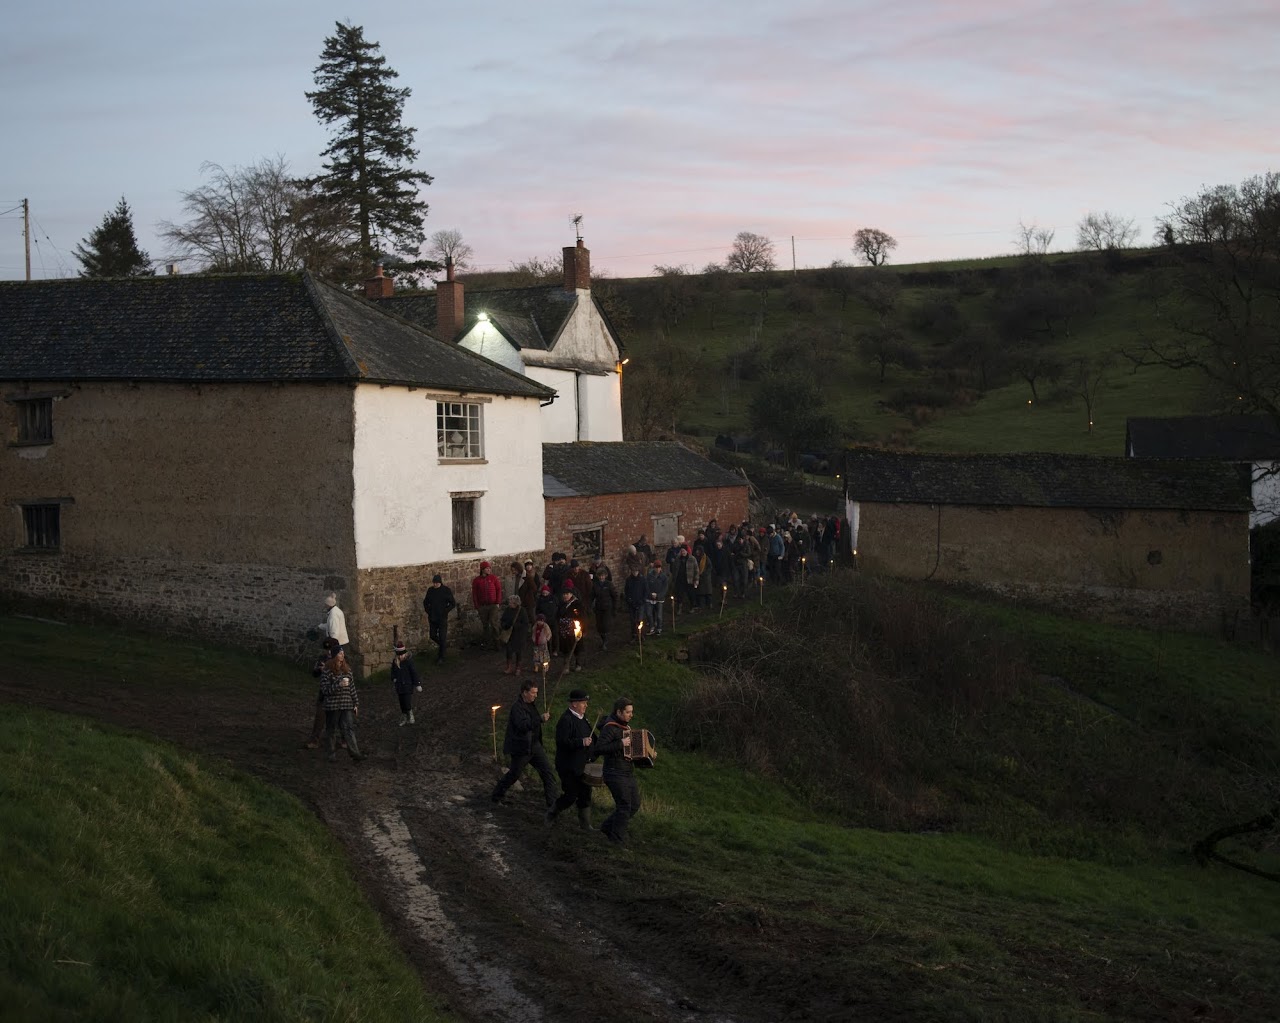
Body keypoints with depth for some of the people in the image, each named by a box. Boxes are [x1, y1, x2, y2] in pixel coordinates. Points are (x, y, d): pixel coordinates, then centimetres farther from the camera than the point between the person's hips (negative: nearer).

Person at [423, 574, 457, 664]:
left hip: (442, 618, -4)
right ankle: (442, 646, 36)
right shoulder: (430, 590, 3)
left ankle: (441, 657, 6)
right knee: (433, 636, 9)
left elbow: (453, 604, -5)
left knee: (442, 638, -3)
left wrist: (445, 611, -11)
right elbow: (425, 602, 16)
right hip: (432, 618, 4)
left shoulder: (446, 590, -8)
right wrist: (428, 610, 3)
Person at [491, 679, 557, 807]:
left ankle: (552, 801, 9)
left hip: (534, 745, 8)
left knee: (547, 771, 3)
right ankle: (496, 796, 27)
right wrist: (540, 718, -38)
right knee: (514, 774, 6)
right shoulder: (517, 707, -21)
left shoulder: (532, 704, 7)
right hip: (521, 748, -8)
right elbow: (523, 725, -37)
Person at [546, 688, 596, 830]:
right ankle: (551, 812, 22)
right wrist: (581, 742, -31)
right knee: (571, 795, -2)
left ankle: (585, 824, 19)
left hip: (582, 765, 9)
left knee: (585, 794, 10)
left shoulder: (582, 716, 9)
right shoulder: (566, 720, -21)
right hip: (568, 767, -9)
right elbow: (562, 742, -28)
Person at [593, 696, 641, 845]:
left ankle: (607, 828, 25)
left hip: (628, 773, 9)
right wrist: (620, 744, -28)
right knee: (624, 808, -7)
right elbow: (598, 749, -27)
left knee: (634, 805, 12)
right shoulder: (610, 728, -16)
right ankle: (618, 842, 5)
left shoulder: (626, 725, 12)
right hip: (616, 774, -9)